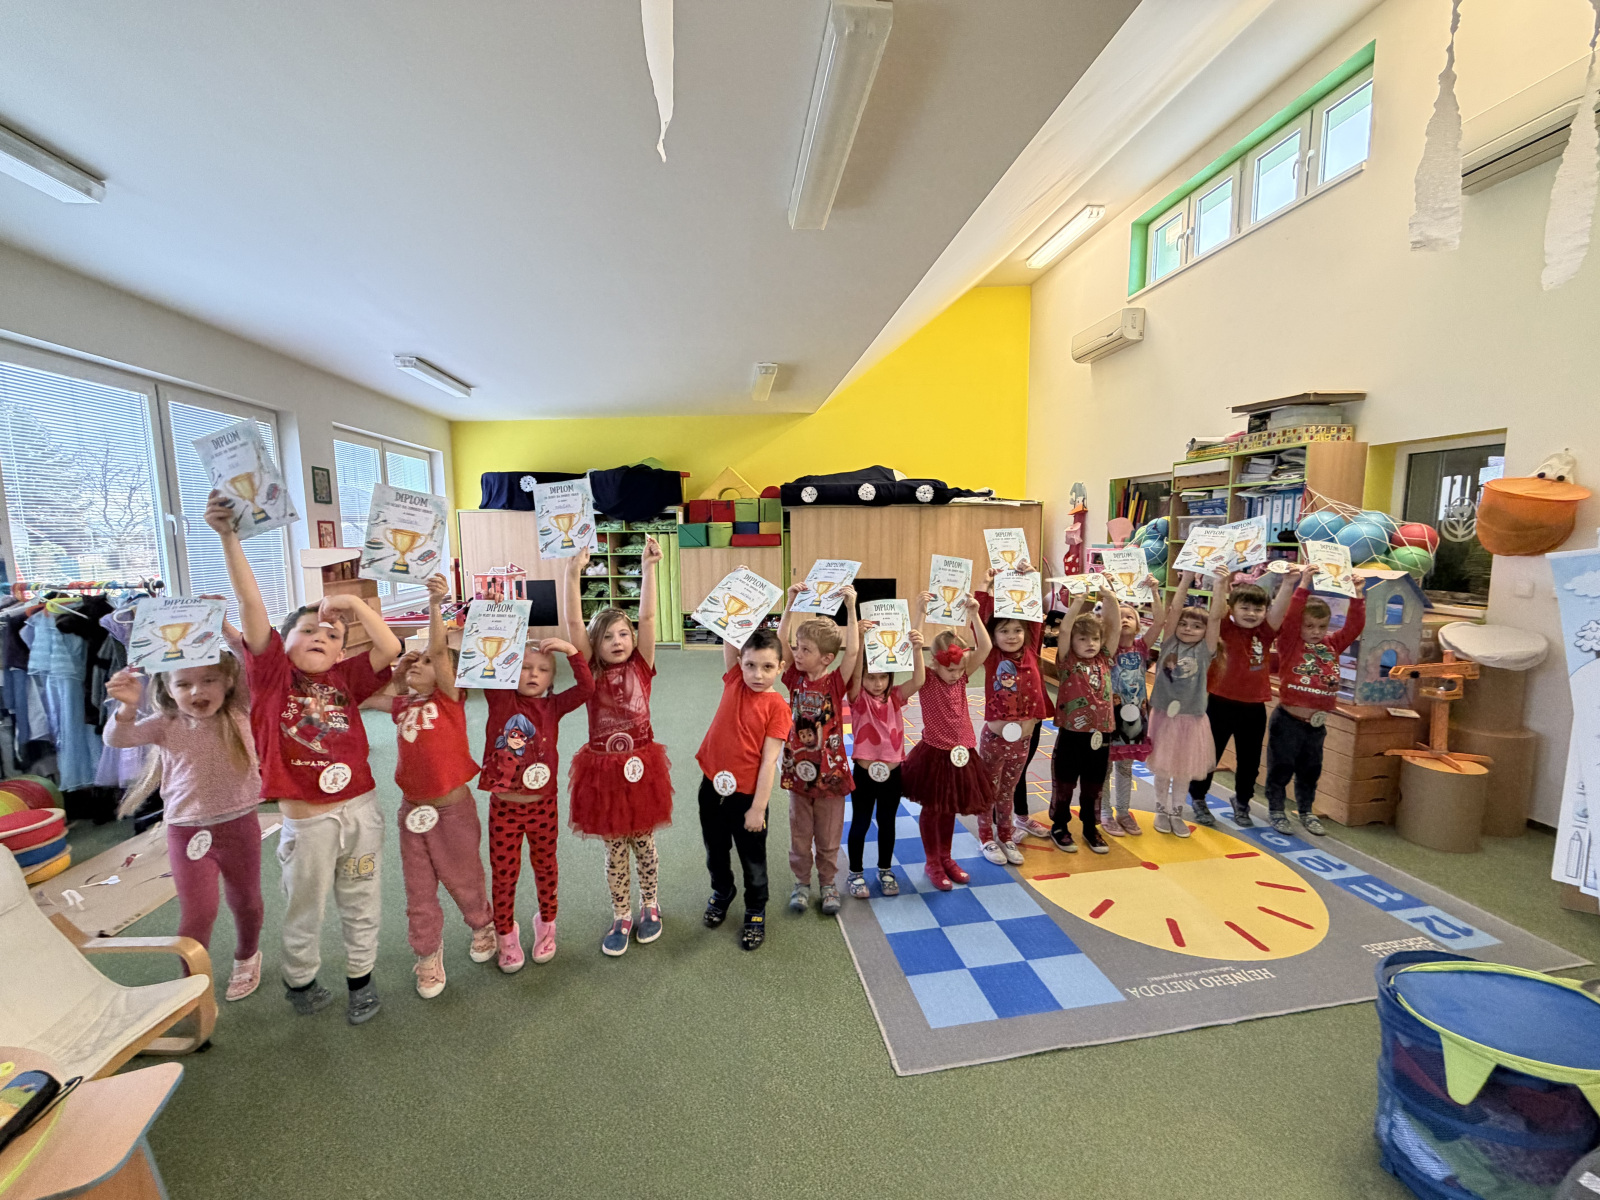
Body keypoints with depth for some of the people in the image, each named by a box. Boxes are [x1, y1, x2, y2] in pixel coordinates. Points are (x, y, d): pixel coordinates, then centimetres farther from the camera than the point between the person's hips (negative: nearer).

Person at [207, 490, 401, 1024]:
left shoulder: (346, 678, 0)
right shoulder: (273, 674, -6)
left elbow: (391, 648, -16)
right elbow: (251, 606, -18)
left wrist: (354, 603, -17)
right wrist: (228, 537, -28)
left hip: (360, 810, 2)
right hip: (306, 820, -2)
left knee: (360, 902, 18)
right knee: (304, 906, 19)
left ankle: (361, 979, 38)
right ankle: (299, 978, 45)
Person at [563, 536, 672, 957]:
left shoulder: (641, 666, -5)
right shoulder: (591, 672, -5)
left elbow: (648, 616, -15)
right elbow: (574, 624, -17)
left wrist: (648, 567, -24)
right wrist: (573, 575, -28)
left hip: (642, 764, 0)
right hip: (603, 769, 0)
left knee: (643, 842, 16)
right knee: (614, 849, 13)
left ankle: (649, 907, 38)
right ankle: (621, 917, 33)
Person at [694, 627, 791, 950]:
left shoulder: (777, 707, -15)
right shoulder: (734, 682, -5)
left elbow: (769, 760, -16)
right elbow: (729, 641, -9)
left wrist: (758, 807, -15)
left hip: (747, 794, -4)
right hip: (713, 785, 4)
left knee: (753, 858, 15)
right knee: (715, 850, 24)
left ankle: (755, 912, 39)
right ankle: (722, 892, 52)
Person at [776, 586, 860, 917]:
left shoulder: (836, 682, -12)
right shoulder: (795, 678, -5)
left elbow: (853, 650, -25)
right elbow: (780, 641, -11)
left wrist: (850, 608, -27)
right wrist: (791, 604, -16)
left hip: (830, 770, -2)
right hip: (798, 768, 2)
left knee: (828, 835, 14)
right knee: (800, 833, 16)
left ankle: (828, 883, 34)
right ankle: (801, 881, 35)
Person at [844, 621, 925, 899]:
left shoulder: (895, 698, -2)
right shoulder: (858, 699, -10)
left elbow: (918, 680, -18)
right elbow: (854, 673, -29)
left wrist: (917, 650, -35)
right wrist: (860, 639, -44)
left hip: (893, 772, 3)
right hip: (865, 773, -3)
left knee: (887, 822, 19)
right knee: (860, 824, 12)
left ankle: (886, 871, 37)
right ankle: (855, 874, 29)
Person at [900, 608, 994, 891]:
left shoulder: (961, 677, -1)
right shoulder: (926, 681, -13)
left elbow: (984, 648, -11)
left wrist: (974, 615, -21)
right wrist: (922, 613, -34)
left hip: (962, 753, 5)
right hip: (934, 754, -4)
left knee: (950, 809, 19)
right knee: (931, 808, 10)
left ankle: (945, 857, 37)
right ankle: (932, 862, 27)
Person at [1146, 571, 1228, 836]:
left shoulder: (1205, 650, -3)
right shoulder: (1169, 644, -2)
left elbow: (1215, 616, -14)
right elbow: (1173, 610, -10)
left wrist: (1221, 583, -20)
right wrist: (1186, 579, -13)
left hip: (1191, 718, 0)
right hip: (1163, 715, 0)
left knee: (1184, 770, 13)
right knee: (1162, 767, 11)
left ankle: (1177, 813, 30)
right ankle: (1162, 811, 29)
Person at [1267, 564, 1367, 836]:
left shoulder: (1332, 645, 7)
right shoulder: (1289, 643, -8)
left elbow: (1354, 625, 1)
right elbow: (1290, 616, -22)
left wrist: (1357, 594, -6)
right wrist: (1303, 586, -27)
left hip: (1317, 724, 5)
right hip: (1288, 720, -5)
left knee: (1311, 770, 18)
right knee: (1281, 767, 6)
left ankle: (1306, 811, 35)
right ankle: (1276, 809, 22)